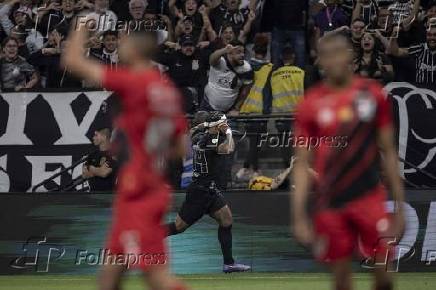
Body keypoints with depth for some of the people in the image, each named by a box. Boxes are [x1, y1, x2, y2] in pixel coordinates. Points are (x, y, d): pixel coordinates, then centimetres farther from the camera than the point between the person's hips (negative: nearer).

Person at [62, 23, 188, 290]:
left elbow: (72, 61, -10)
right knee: (113, 265, 16)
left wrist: (81, 28, 5)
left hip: (136, 195, -9)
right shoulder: (168, 90, 8)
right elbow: (180, 150, 13)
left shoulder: (132, 82, -14)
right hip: (155, 188, 9)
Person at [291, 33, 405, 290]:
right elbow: (302, 165, 1)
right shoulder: (311, 104, -1)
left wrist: (400, 205, 5)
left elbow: (389, 152, 7)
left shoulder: (373, 94, 2)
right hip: (330, 204, 0)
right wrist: (299, 217, -6)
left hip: (370, 198, 0)